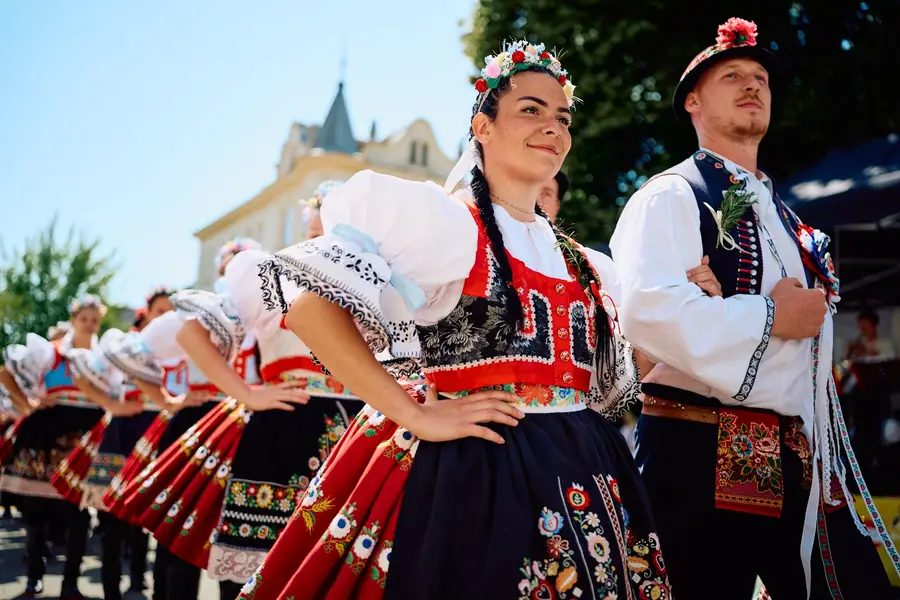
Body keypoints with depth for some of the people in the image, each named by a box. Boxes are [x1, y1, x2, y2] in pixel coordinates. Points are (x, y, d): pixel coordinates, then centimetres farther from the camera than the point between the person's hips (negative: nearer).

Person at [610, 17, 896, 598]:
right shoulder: (671, 197, -5)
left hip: (801, 462, 8)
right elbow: (644, 310, -23)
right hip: (702, 456, -7)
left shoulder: (786, 219, 21)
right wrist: (770, 316, -15)